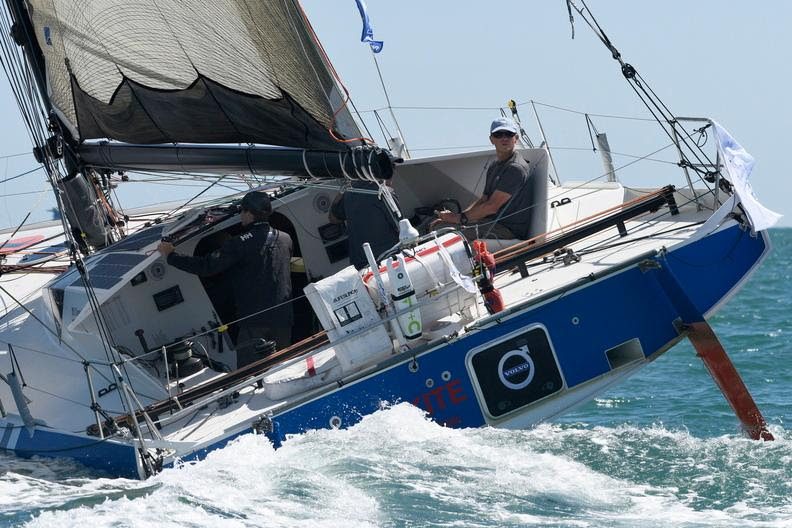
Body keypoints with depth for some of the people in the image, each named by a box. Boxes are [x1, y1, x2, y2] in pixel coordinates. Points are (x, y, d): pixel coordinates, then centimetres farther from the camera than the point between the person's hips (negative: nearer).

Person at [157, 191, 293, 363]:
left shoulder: (241, 244, -12)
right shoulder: (285, 239, 7)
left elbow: (205, 266, -13)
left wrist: (171, 255, 0)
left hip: (253, 319, -5)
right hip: (283, 318, 5)